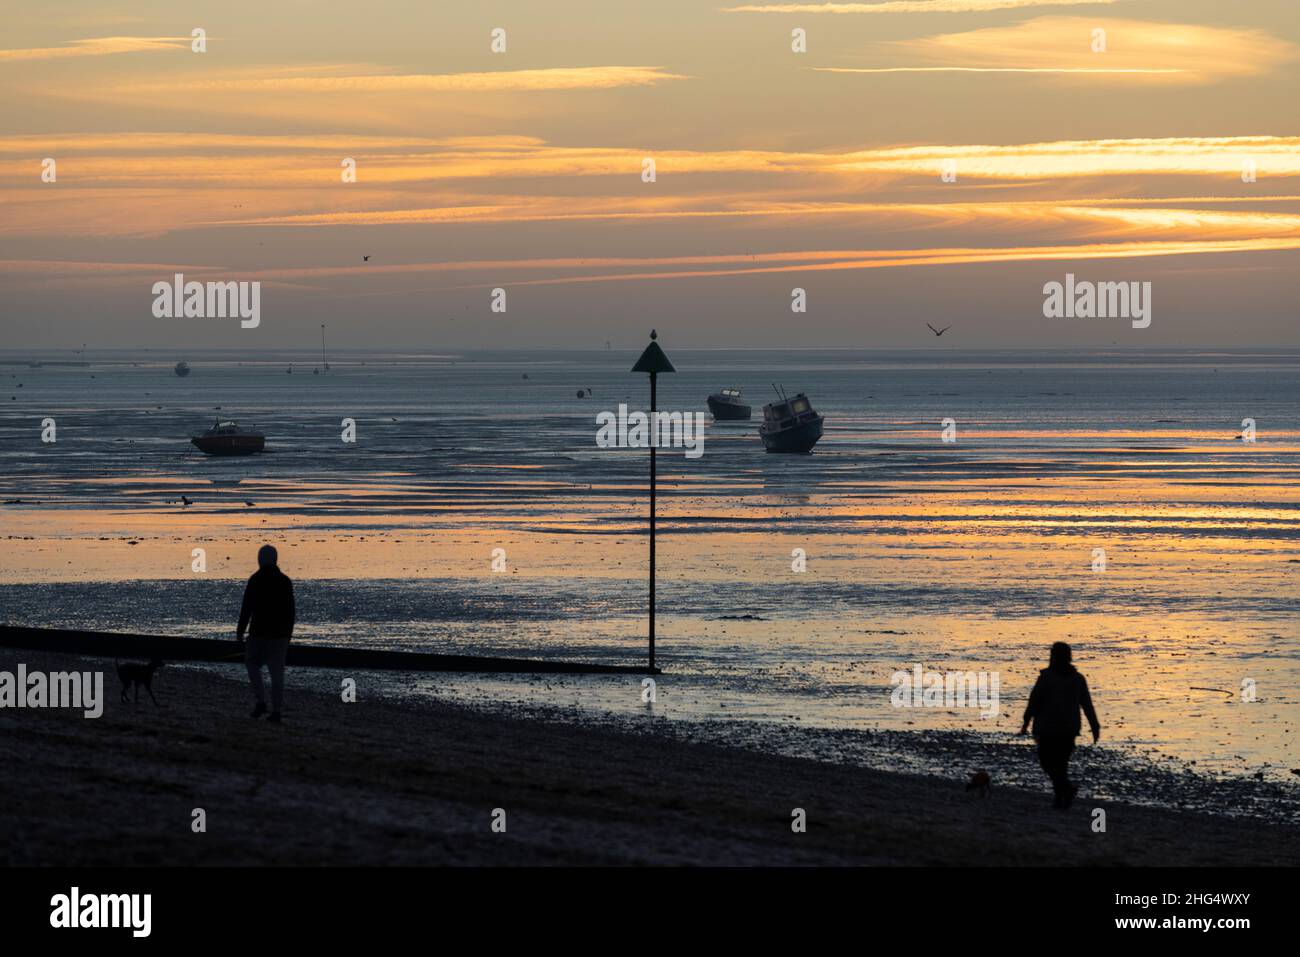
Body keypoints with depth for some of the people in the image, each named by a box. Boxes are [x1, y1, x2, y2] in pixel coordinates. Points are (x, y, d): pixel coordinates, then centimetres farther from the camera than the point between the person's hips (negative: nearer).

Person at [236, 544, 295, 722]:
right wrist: (289, 634, 15)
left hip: (259, 631, -3)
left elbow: (247, 607, -9)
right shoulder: (285, 581, 3)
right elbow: (290, 610, 7)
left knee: (252, 663, 16)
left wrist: (240, 630, -2)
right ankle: (276, 710, 2)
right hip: (280, 633, 3)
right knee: (277, 671, 5)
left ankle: (260, 701, 0)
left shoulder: (255, 580, -8)